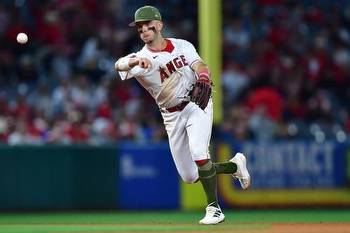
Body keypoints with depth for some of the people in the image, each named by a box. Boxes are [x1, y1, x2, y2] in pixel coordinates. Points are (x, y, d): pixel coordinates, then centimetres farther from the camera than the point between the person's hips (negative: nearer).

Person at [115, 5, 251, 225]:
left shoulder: (182, 46, -2)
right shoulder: (141, 58, -9)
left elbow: (200, 66, -15)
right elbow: (119, 65, -30)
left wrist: (203, 81, -40)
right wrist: (135, 61, -54)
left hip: (197, 105, -3)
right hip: (172, 117, 3)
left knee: (198, 153, -26)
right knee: (190, 176, 6)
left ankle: (214, 208, -14)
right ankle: (234, 165, 31)